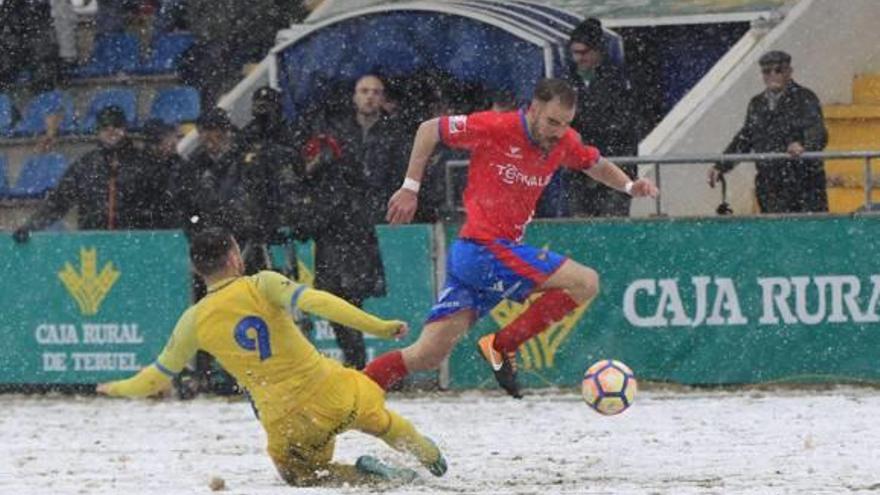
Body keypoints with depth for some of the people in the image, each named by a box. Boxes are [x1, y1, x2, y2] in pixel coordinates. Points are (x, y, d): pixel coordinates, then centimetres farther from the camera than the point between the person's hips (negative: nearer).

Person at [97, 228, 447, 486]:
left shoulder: (195, 320, 0)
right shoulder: (262, 285, -7)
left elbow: (157, 378, 10)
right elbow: (315, 302, -23)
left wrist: (117, 389, 30)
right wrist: (377, 326, -24)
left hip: (284, 422, 0)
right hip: (332, 393, 0)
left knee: (299, 473, 25)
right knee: (378, 421, 32)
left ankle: (365, 476, 1)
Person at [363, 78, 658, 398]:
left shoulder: (563, 142, 9)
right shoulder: (496, 127, -11)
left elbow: (595, 164, 27)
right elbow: (429, 130, 0)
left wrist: (629, 186, 8)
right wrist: (410, 188, 0)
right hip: (483, 249, -8)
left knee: (427, 357, 4)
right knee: (586, 282, -14)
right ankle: (501, 346, -10)